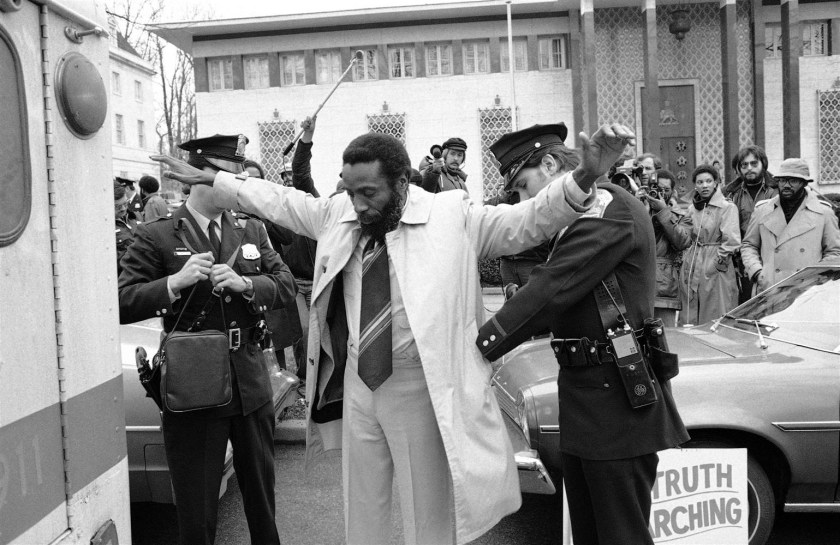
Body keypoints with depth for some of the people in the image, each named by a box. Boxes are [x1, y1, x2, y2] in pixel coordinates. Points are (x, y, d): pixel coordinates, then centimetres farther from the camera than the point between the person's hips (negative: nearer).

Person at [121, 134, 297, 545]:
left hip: (251, 384, 4)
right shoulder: (156, 236, -5)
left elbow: (286, 286, 2)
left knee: (262, 490, 21)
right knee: (195, 507, 9)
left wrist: (245, 284, -16)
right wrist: (175, 282, -26)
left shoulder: (252, 231, 8)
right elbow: (122, 303, -11)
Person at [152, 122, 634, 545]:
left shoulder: (453, 216, -11)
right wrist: (208, 178, 18)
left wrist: (582, 180, -32)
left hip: (421, 389, -4)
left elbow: (527, 221, -16)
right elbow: (278, 200, 13)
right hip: (356, 384, 5)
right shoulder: (337, 214, 2)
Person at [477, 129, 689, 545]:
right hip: (581, 391, 9)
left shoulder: (609, 206, -14)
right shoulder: (576, 214, 15)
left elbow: (554, 287, -23)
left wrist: (481, 346, -21)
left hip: (616, 396, -9)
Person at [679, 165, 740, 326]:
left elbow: (732, 241, -14)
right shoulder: (691, 209, 13)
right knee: (689, 318, 7)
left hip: (715, 270, -5)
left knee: (716, 323, -3)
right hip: (691, 268, 5)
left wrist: (720, 260, -9)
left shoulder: (728, 208, -5)